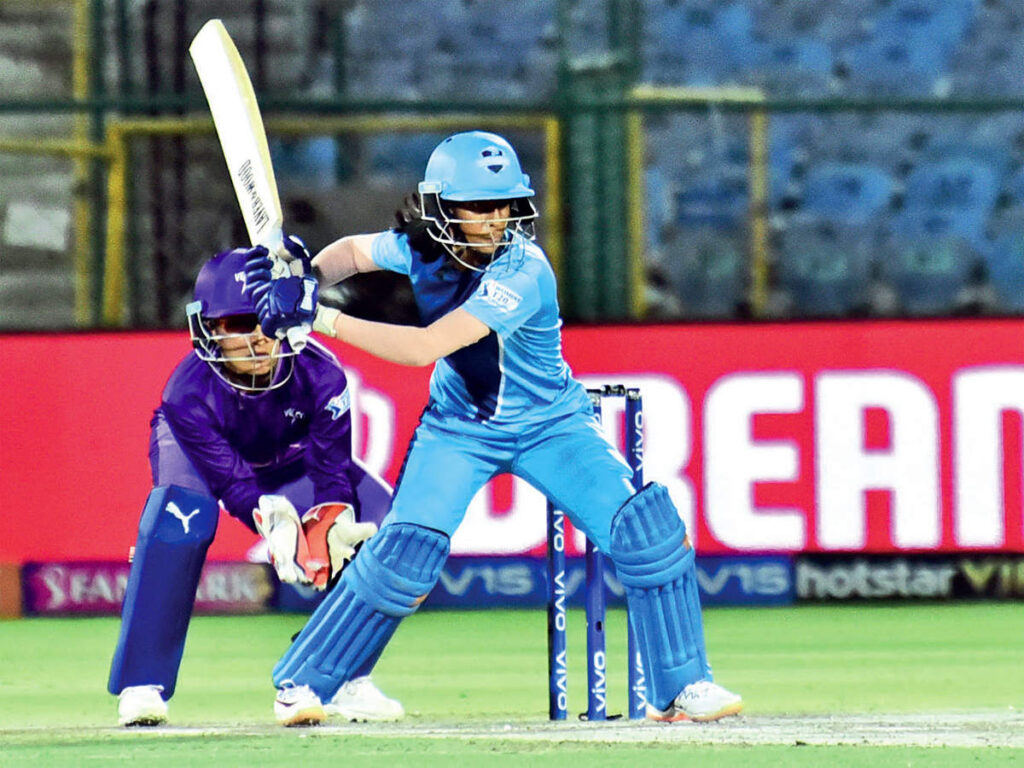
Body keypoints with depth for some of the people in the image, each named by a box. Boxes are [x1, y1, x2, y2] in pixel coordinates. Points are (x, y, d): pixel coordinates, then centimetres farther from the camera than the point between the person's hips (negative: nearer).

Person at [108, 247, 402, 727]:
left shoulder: (320, 376, -32)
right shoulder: (189, 394, -37)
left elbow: (331, 468, -29)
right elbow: (234, 482, -38)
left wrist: (329, 526, -50)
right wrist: (273, 522, -58)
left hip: (288, 460, 3)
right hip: (201, 456, -3)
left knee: (376, 515, -18)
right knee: (180, 516, -36)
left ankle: (343, 679, -4)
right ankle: (142, 685, -28)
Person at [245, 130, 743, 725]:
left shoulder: (522, 271, -32)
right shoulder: (421, 247, -16)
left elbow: (424, 348, -40)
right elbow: (354, 251, 6)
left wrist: (320, 318, -42)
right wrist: (305, 280, -17)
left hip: (551, 426, -2)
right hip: (459, 427, 2)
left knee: (647, 526, -19)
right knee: (403, 551, -15)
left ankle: (680, 687, -5)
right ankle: (304, 684, 1)